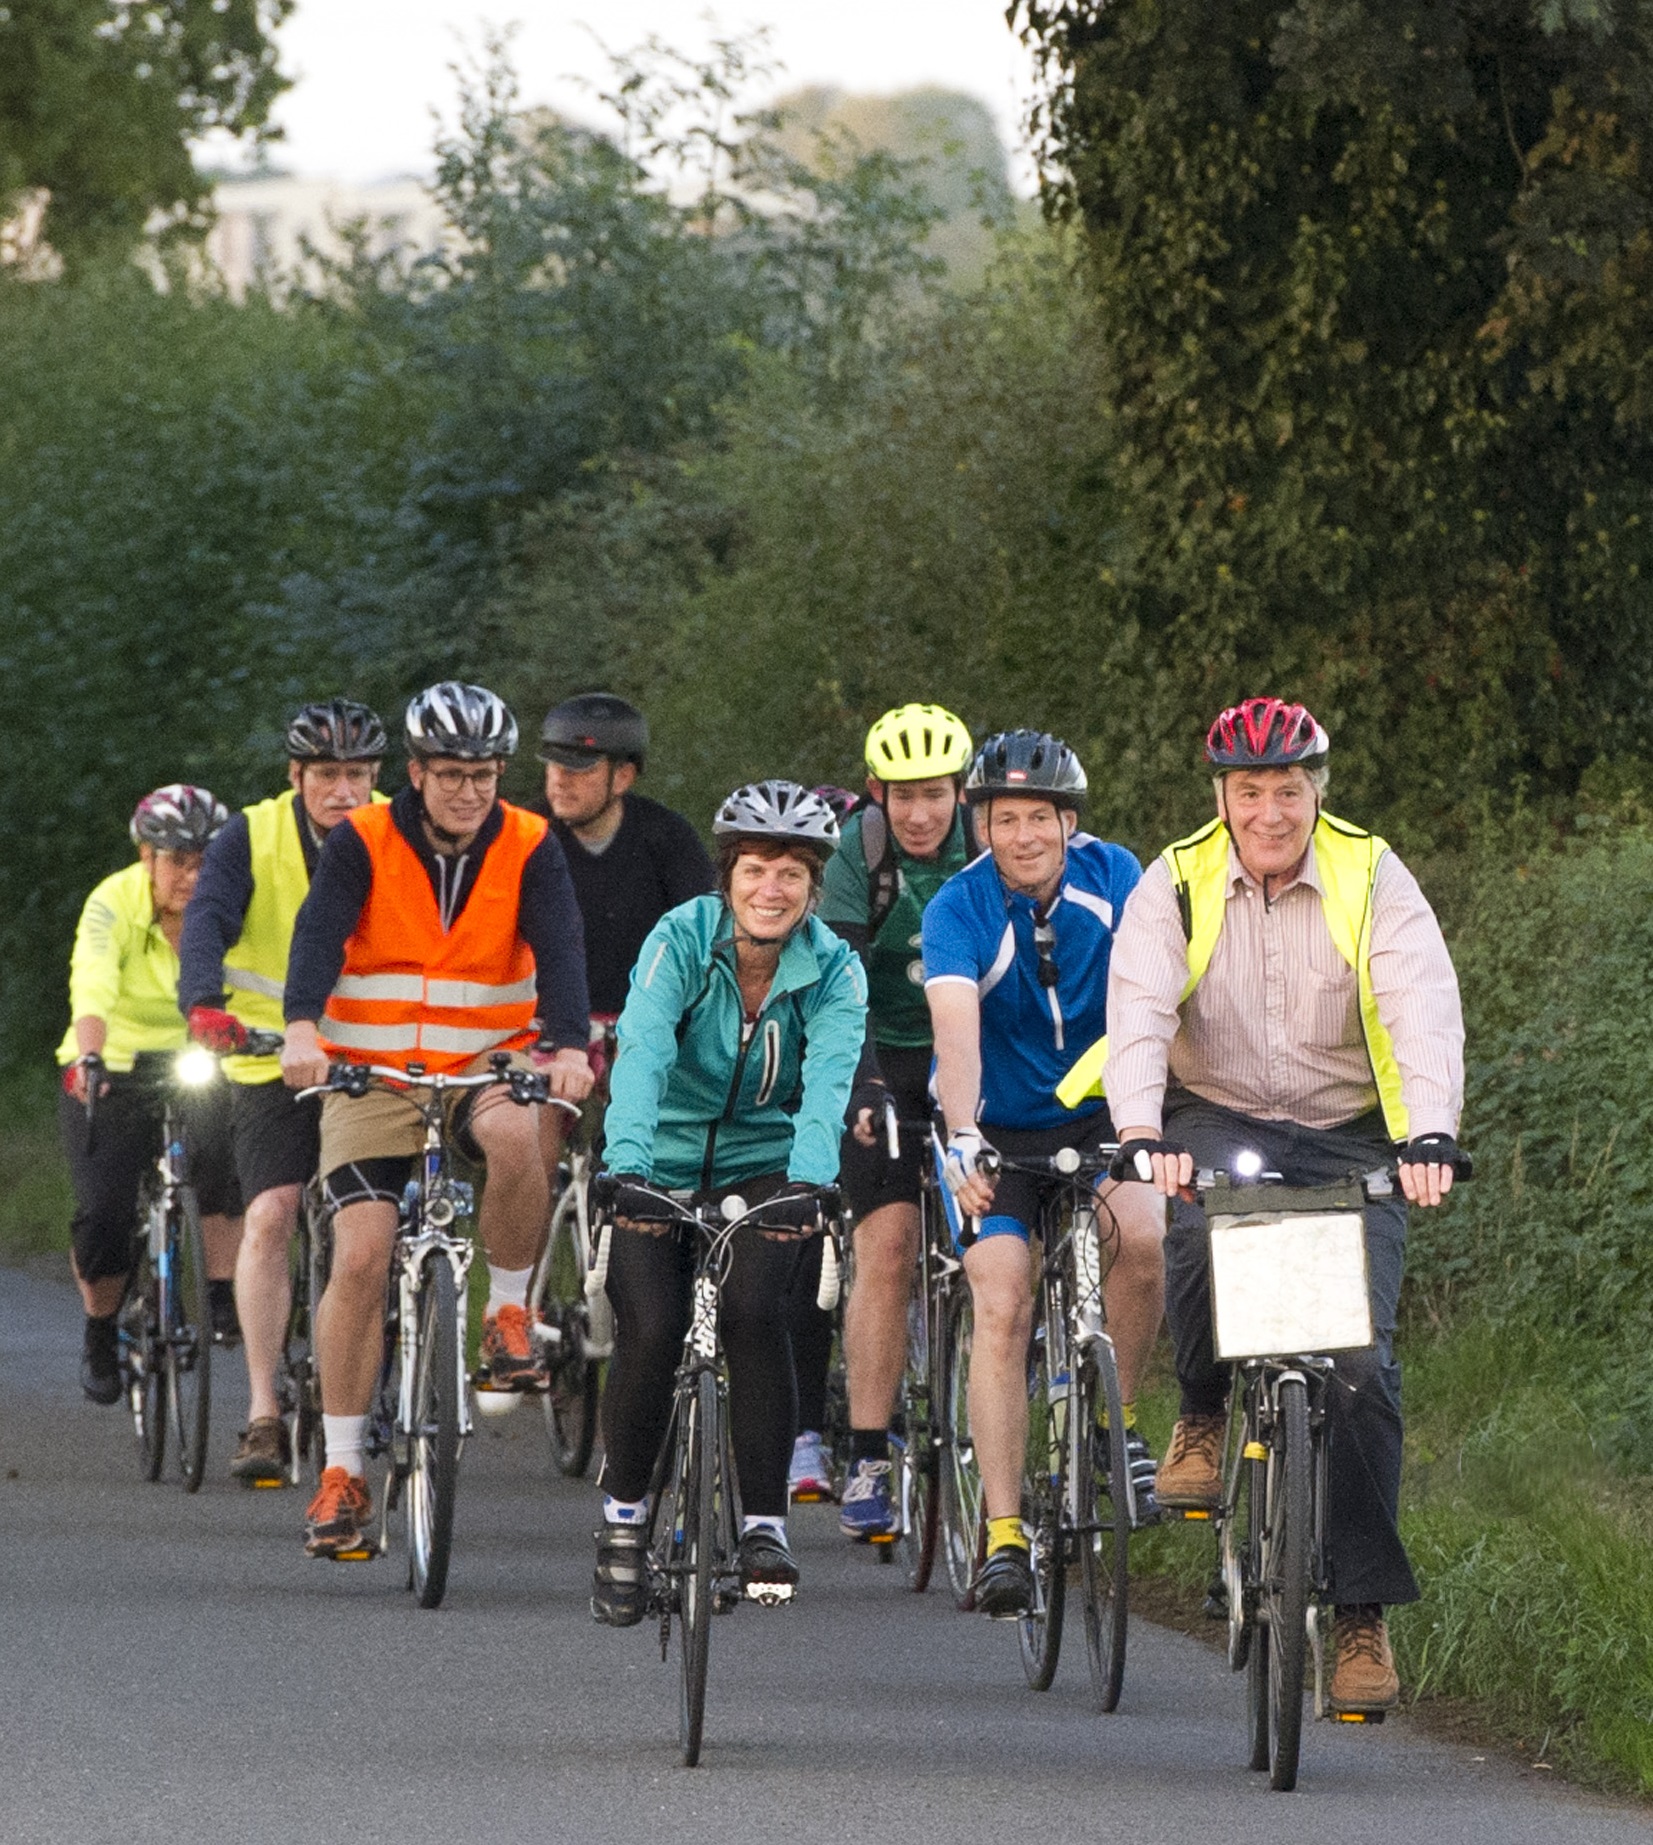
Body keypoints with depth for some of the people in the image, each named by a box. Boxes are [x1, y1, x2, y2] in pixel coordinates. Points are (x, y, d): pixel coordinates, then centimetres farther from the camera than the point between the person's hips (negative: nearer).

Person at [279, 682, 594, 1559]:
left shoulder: (529, 848, -4)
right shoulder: (361, 842, -6)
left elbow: (558, 947, -17)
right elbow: (319, 932, -21)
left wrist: (568, 1046, -36)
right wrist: (302, 1028, -40)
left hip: (486, 1060, 0)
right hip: (371, 1071, 0)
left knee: (514, 1135, -35)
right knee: (360, 1257, -12)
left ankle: (509, 1307, -10)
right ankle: (343, 1469, -1)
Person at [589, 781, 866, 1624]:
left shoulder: (834, 972, -14)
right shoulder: (682, 939, -18)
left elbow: (827, 1083, -29)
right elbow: (643, 1052, -31)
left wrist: (807, 1181, -47)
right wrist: (628, 1167, -46)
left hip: (760, 1165, 0)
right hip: (666, 1163, 0)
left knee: (753, 1309, -24)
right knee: (651, 1329, -17)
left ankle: (764, 1523, -13)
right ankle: (623, 1515, 7)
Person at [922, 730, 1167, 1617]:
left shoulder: (1110, 876, -11)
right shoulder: (959, 908, -19)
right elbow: (957, 1028, -33)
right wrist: (963, 1139, -49)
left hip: (1096, 1116, 2)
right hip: (998, 1128, -2)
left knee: (1142, 1236, -27)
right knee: (1001, 1303, -19)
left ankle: (1112, 1421, -3)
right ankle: (1002, 1532, -17)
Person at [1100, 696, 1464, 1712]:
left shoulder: (1373, 879, -8)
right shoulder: (1178, 885, -6)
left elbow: (1427, 1010, -20)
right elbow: (1138, 1014, -20)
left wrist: (1431, 1137, -38)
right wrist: (1142, 1136, -38)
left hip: (1348, 1139, 0)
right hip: (1218, 1121, 0)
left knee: (1362, 1361, -14)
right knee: (1200, 1233, -36)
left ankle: (1364, 1610, -5)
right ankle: (1205, 1416, -7)